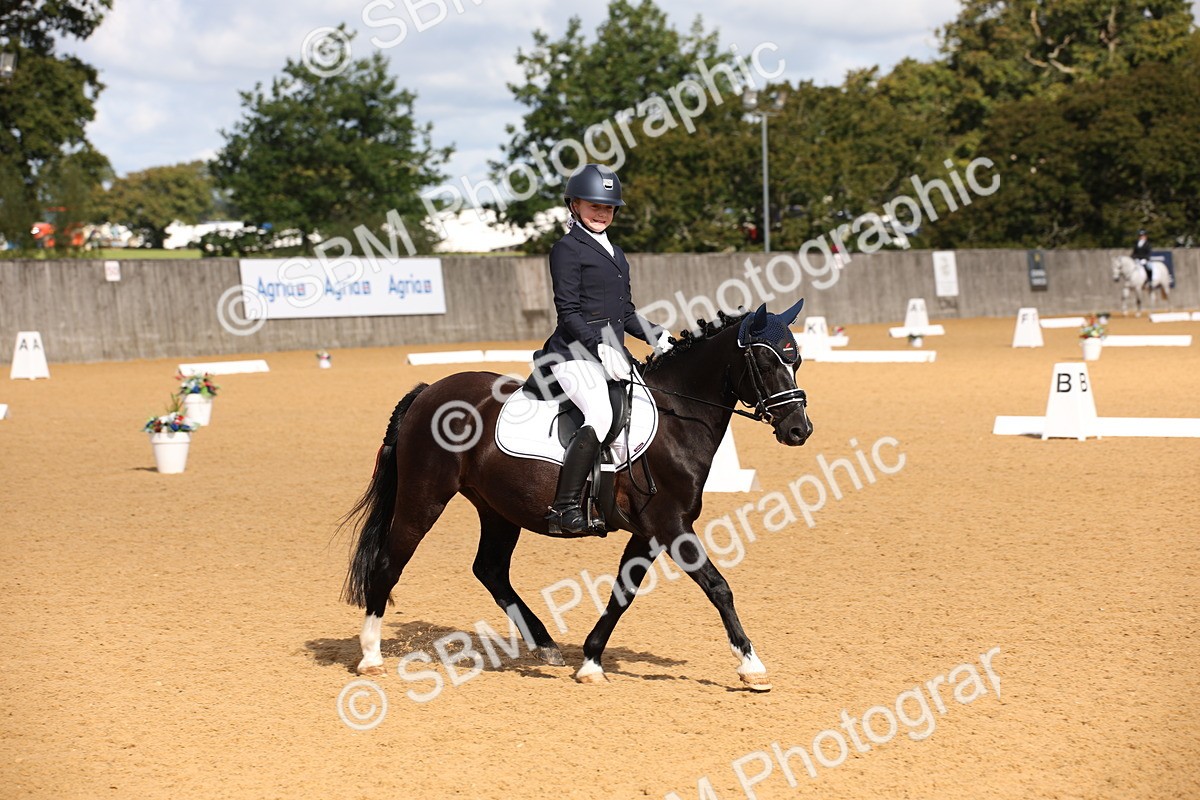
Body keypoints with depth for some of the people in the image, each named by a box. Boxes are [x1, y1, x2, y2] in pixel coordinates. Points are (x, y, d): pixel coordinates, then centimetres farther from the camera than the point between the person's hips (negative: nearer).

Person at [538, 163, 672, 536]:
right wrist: (600, 347, -23)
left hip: (613, 355, 9)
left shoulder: (615, 253, 22)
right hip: (577, 354, -9)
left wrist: (656, 336, 8)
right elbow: (568, 312, -12)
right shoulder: (567, 249, -4)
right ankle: (564, 507, -30)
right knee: (600, 416, -30)